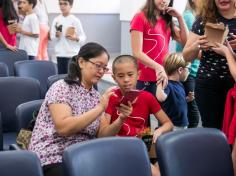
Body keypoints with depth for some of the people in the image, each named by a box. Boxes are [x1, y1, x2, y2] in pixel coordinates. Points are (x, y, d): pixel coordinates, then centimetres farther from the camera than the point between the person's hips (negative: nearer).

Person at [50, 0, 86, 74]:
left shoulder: (75, 20, -4)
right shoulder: (56, 20, 5)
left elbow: (83, 38, -3)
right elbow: (52, 37, 7)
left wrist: (75, 38, -22)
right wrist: (56, 35, -14)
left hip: (73, 54, -3)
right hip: (60, 54, 4)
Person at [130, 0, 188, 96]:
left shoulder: (167, 21, 15)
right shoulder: (140, 18, -6)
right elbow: (137, 53, -14)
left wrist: (179, 17, 3)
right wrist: (157, 67, -28)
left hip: (163, 77, 6)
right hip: (145, 80, -6)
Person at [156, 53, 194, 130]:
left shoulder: (180, 84, 8)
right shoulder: (167, 85, -22)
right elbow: (161, 98, -45)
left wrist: (187, 99, 7)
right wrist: (160, 81, -38)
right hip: (171, 126, -10)